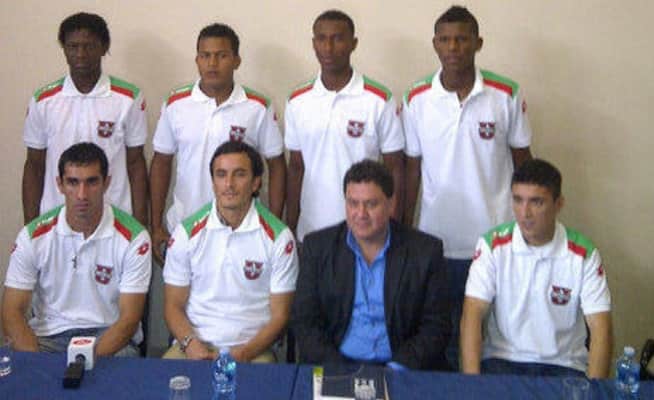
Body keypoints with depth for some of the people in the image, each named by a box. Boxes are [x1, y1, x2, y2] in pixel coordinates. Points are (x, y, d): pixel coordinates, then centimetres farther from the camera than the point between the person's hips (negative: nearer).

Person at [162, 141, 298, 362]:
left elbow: (279, 315, 0)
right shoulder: (187, 233, 4)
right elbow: (173, 305, 7)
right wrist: (191, 344, -12)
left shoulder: (278, 237, -1)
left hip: (252, 349, -1)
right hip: (195, 344, 1)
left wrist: (244, 353, -14)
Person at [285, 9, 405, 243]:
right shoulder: (297, 102, 2)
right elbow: (296, 167, 8)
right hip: (311, 233, 3)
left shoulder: (379, 101, -8)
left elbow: (394, 169, -3)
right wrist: (290, 227, 6)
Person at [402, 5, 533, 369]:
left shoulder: (507, 95, -3)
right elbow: (412, 169, 6)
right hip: (436, 241, 1)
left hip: (496, 240, -1)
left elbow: (523, 163, 4)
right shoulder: (417, 99, 0)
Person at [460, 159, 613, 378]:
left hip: (563, 364, 1)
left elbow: (600, 328, -8)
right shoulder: (492, 245, -5)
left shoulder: (583, 254, -4)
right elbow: (472, 315, -10)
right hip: (502, 358, -1)